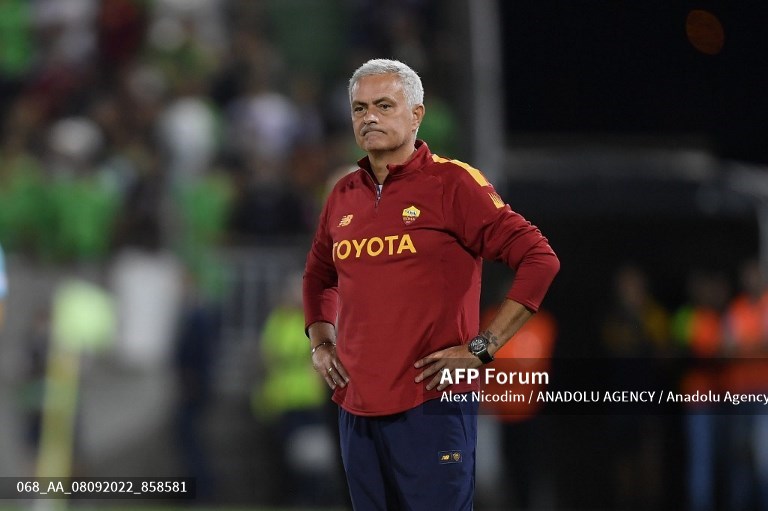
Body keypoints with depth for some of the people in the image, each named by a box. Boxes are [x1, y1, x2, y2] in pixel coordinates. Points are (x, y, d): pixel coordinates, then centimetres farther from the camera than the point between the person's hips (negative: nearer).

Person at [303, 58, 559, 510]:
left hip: (431, 405, -6)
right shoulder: (344, 195, 13)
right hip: (356, 405, 6)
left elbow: (540, 260, -10)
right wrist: (320, 345, 16)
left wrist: (482, 347, -12)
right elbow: (319, 277, 32)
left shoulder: (452, 182, -6)